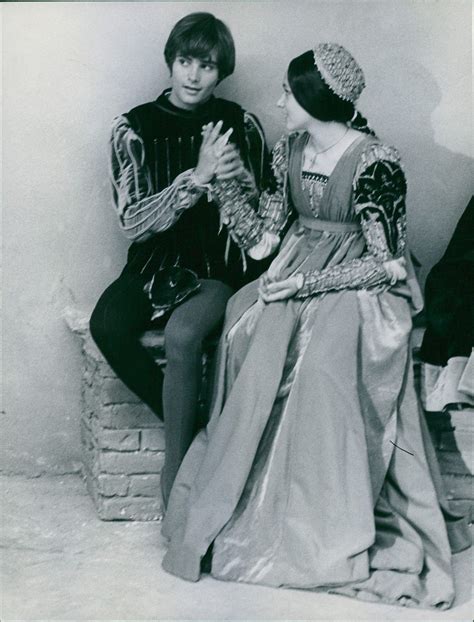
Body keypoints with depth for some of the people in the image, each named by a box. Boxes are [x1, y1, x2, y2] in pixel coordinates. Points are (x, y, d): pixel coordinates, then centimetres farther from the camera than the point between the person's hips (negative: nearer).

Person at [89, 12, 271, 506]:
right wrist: (196, 178, -20)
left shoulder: (240, 126, 1)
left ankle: (175, 465, -15)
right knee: (106, 326, -28)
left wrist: (234, 179, -15)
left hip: (220, 266, -2)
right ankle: (194, 429, -10)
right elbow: (132, 222, -9)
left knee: (183, 334, -32)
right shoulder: (134, 128, -1)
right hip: (156, 261, 2)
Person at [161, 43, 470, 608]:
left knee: (324, 356, -34)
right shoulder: (289, 151, 7)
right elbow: (259, 243, 8)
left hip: (361, 286, -6)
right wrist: (222, 179, -3)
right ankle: (248, 513, -16)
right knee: (247, 336, -24)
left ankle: (328, 531, -20)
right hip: (297, 276, 6)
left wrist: (309, 282, -18)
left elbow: (390, 264, -12)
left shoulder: (375, 163, -13)